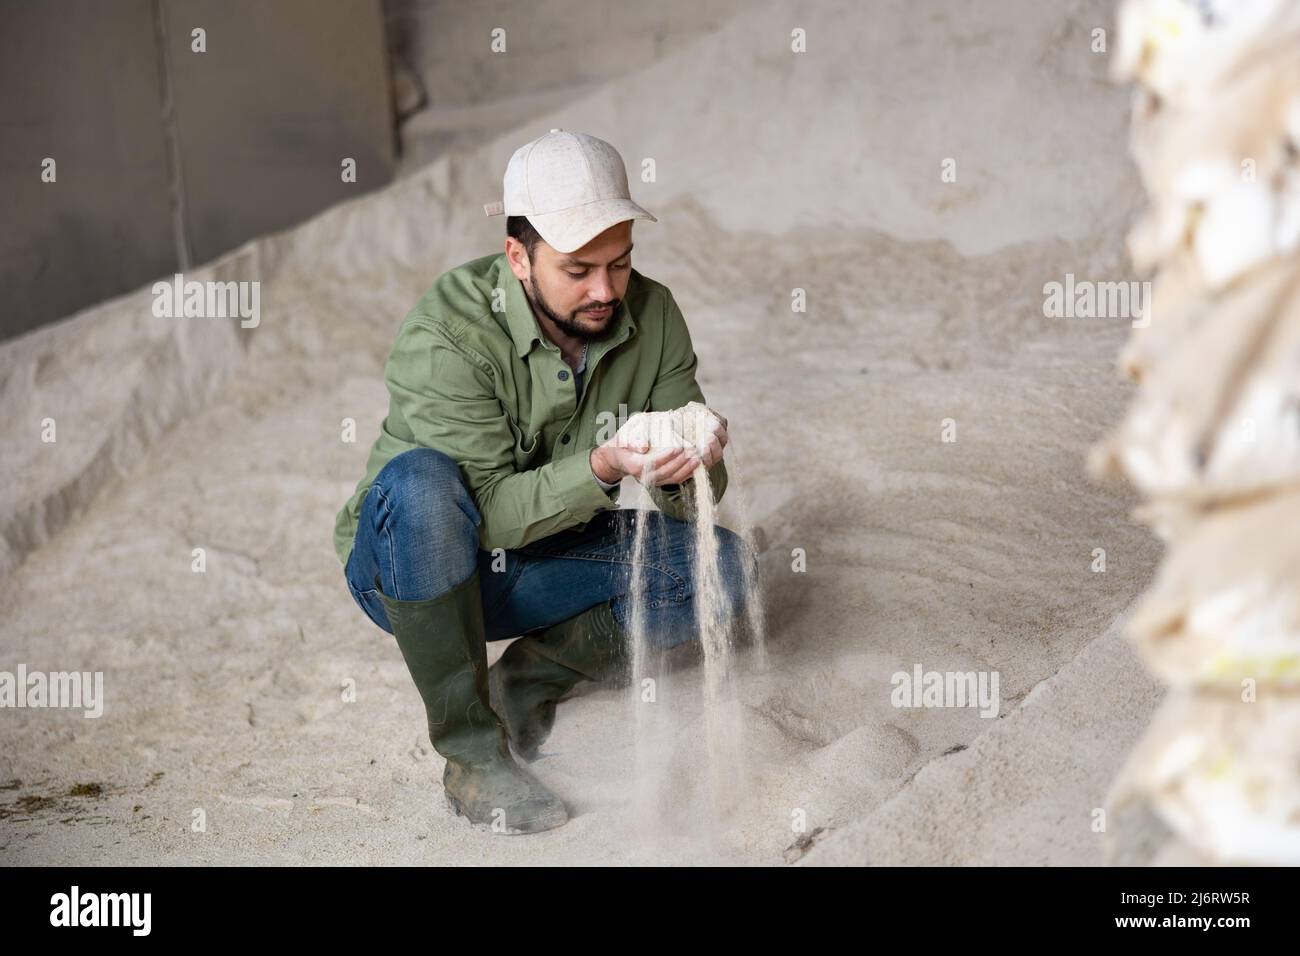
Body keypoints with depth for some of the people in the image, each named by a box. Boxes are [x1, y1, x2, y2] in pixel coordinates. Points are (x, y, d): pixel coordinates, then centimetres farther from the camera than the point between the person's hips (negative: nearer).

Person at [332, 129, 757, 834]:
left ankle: (535, 671, -2)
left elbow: (699, 495, -9)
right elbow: (489, 511, -29)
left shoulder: (651, 315, -11)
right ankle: (472, 753, -26)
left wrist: (693, 463, -33)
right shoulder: (445, 334, -25)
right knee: (419, 482, -39)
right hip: (409, 566, -4)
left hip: (542, 565, 4)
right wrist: (601, 470, -44)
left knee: (724, 564, -16)